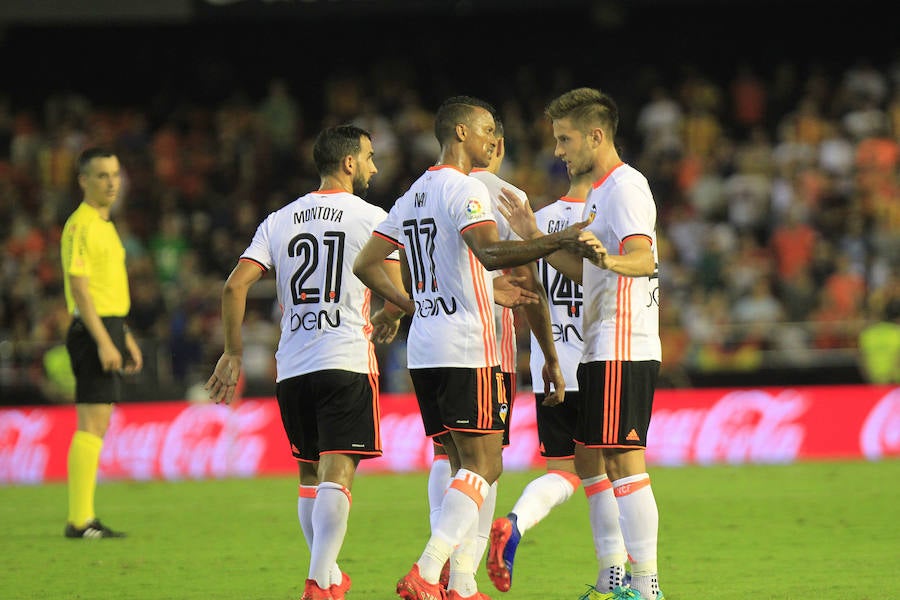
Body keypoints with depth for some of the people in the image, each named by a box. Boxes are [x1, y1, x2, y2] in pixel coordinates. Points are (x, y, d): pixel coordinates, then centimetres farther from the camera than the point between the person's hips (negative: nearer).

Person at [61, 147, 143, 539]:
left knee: (97, 425, 10)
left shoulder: (103, 225, 19)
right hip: (94, 331, -10)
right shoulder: (81, 226, -12)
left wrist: (126, 338, 25)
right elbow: (79, 288, -19)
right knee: (92, 425, -12)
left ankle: (83, 517, 12)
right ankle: (80, 520, -13)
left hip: (108, 330, 10)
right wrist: (103, 341, -23)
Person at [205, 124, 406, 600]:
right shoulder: (371, 218, 0)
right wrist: (386, 321, 18)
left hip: (292, 365, 5)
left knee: (309, 475, 17)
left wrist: (233, 355, 11)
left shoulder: (280, 221, 12)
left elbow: (235, 286, 4)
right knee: (337, 473, -10)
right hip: (347, 360, -5)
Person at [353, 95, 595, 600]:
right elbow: (491, 254, -28)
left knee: (466, 466, 11)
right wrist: (559, 242, -35)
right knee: (484, 468, -9)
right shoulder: (465, 189, -10)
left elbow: (366, 264, 21)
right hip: (467, 349, -9)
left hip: (424, 350, 9)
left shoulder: (414, 195, 17)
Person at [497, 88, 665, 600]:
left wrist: (609, 259, -48)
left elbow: (643, 258, -27)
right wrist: (535, 237, 22)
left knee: (624, 462, -11)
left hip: (623, 352, -11)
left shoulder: (626, 186, -11)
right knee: (589, 462, 12)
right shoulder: (602, 191, 21)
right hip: (603, 351, 11)